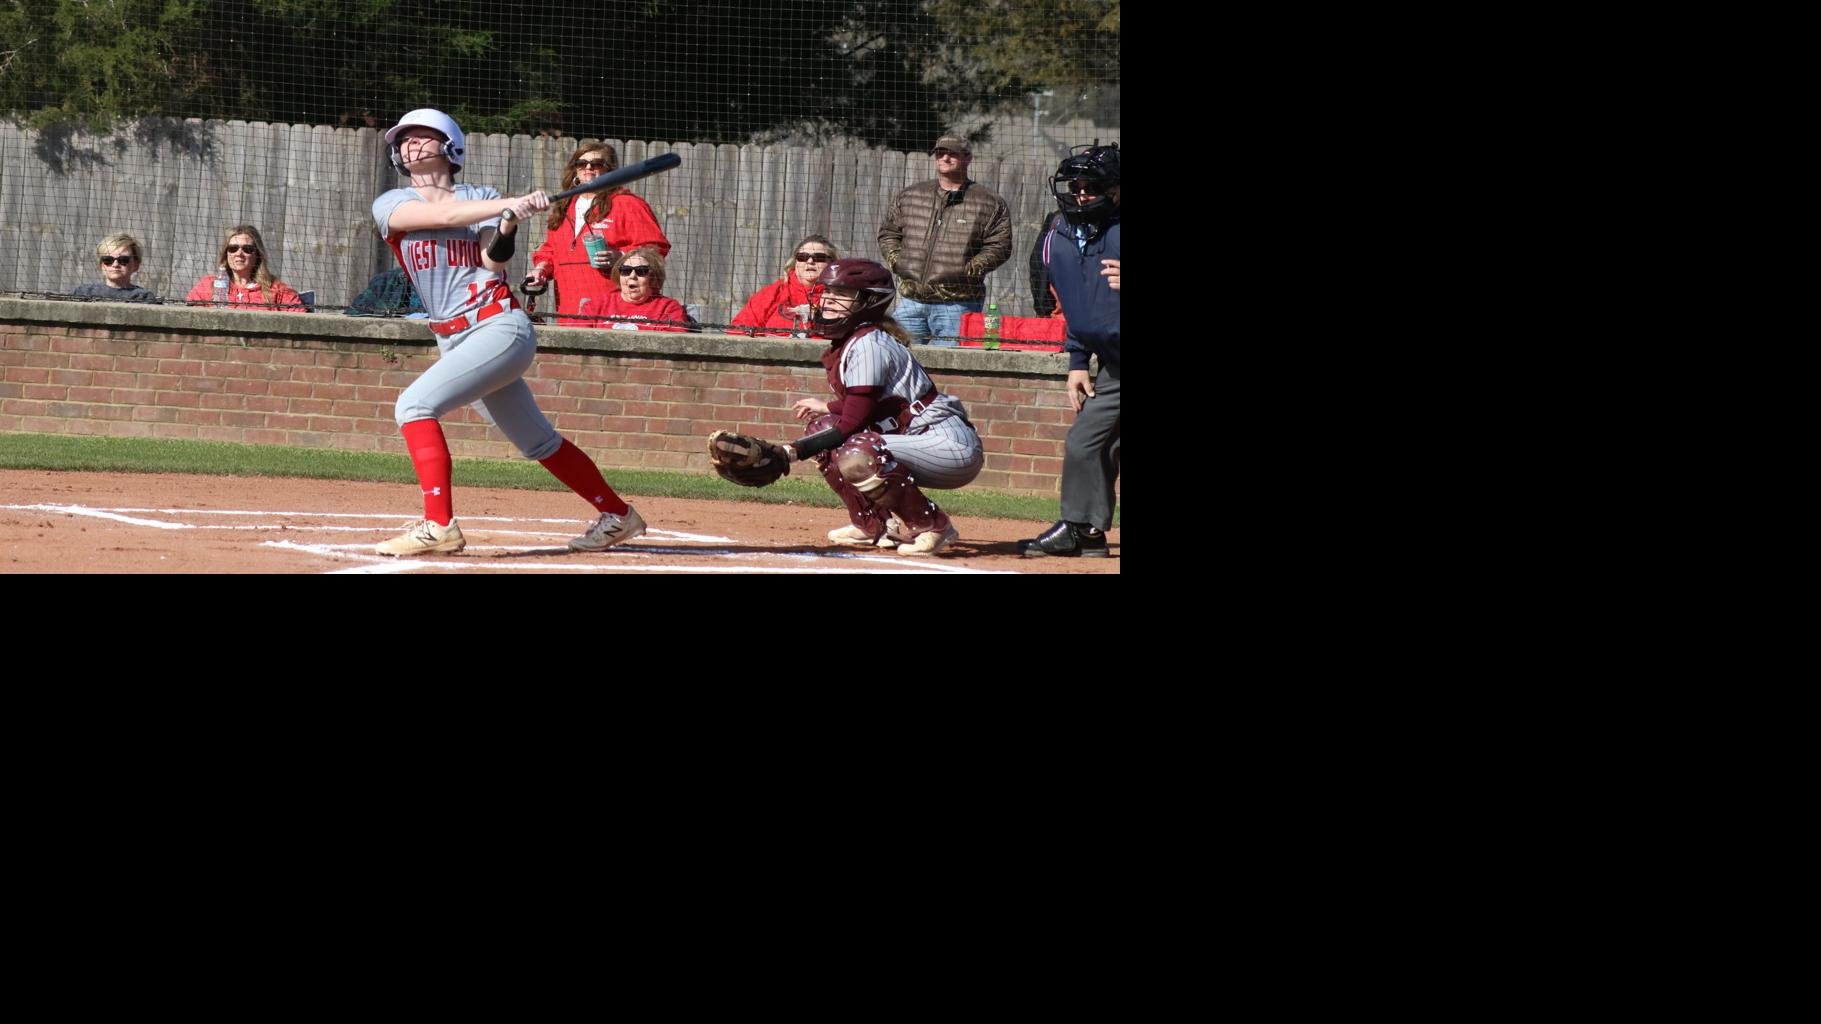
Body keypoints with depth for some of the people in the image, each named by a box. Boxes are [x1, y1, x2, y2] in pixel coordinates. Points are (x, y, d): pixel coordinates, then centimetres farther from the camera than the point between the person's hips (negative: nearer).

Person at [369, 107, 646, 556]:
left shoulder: (482, 197, 5)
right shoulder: (391, 206, 7)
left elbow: (493, 261, -8)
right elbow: (444, 215, -10)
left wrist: (509, 223, -25)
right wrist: (511, 204, -18)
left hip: (500, 328, -5)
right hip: (454, 341, 5)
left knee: (416, 404, -23)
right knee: (537, 442, 12)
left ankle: (438, 526, -27)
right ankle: (617, 517, 26)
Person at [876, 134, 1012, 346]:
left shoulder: (989, 203, 3)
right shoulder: (910, 197, 16)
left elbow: (999, 246, -2)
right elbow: (888, 232, 23)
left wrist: (971, 269, -12)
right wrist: (894, 259, 6)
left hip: (957, 303, -4)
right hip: (911, 301, 4)